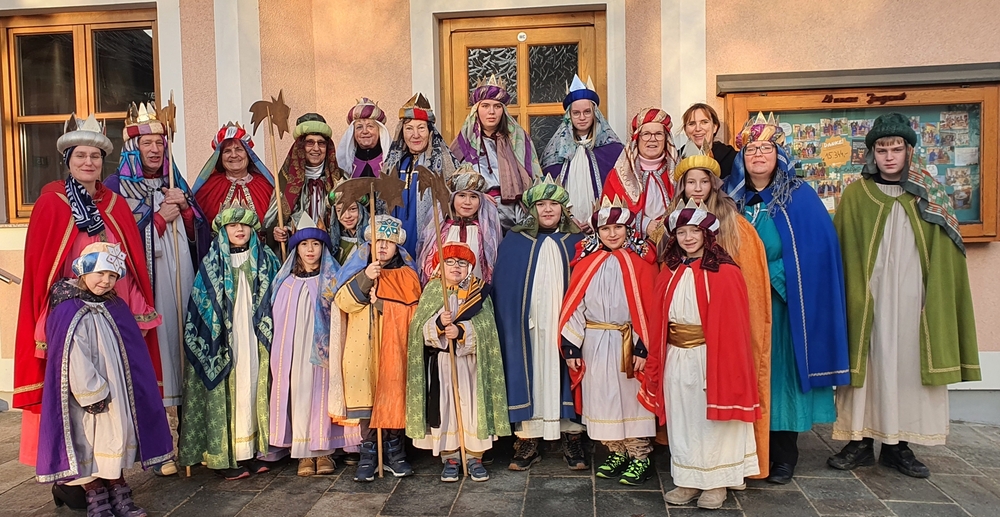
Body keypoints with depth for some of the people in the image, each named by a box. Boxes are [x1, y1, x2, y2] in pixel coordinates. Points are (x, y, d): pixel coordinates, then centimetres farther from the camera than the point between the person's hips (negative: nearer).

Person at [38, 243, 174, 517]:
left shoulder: (116, 308, 6)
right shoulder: (68, 313, -15)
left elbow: (132, 355, 10)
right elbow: (74, 361, -19)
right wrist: (94, 394, -17)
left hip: (116, 394, 7)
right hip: (87, 396, -7)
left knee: (117, 437, 13)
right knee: (89, 442, 5)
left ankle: (118, 494, 26)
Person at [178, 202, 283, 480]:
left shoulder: (266, 260, 7)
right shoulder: (211, 264, 2)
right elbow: (200, 307, 2)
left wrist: (271, 335, 5)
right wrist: (212, 343, -5)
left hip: (257, 341, 2)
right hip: (225, 344, -2)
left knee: (256, 390, 4)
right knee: (227, 393, -3)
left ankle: (256, 450, 14)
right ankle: (226, 455, 5)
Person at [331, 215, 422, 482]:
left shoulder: (407, 274, 6)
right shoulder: (357, 270, 9)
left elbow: (413, 311, -5)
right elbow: (343, 300, -5)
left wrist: (381, 303, -12)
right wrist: (365, 278, -17)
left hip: (395, 349, 0)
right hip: (364, 348, 1)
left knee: (394, 396, 0)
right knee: (366, 397, -1)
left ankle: (394, 451, 14)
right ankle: (368, 454, 10)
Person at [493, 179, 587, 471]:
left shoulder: (576, 241, 7)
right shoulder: (514, 241, 4)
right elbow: (503, 290, 3)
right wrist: (508, 326, -4)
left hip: (564, 326, 1)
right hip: (526, 327, 0)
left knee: (564, 377, 3)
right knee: (529, 377, 1)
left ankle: (572, 440, 14)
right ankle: (528, 442, 12)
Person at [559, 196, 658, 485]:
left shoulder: (640, 262, -4)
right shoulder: (586, 262, 4)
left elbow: (648, 307, -7)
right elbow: (573, 305, 2)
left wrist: (643, 346, -14)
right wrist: (571, 346, -3)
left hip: (627, 343, -3)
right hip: (594, 344, 3)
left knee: (631, 398, 4)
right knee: (602, 398, 11)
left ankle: (640, 458, 18)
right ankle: (616, 453, 27)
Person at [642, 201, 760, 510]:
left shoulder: (724, 272, -10)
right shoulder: (670, 271, 6)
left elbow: (732, 325, -11)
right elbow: (659, 321, 7)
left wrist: (727, 367, -13)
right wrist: (656, 362, 4)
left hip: (710, 358, -5)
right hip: (676, 359, 5)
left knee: (712, 421, 7)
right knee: (682, 421, 12)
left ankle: (715, 483, 22)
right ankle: (688, 481, 26)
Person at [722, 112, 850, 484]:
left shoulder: (799, 197, -1)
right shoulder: (730, 197, 8)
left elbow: (817, 250, -9)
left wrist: (772, 275, -14)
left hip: (782, 305, -2)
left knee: (780, 370, 3)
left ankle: (783, 456, 16)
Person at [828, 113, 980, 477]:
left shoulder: (930, 197, 6)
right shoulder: (855, 196, 2)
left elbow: (945, 258, 4)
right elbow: (842, 255, -1)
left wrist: (936, 302, -4)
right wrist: (849, 299, -7)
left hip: (913, 303, 2)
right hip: (867, 304, -1)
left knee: (909, 368, 6)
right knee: (868, 367, 3)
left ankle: (898, 445, 20)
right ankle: (861, 442, 14)